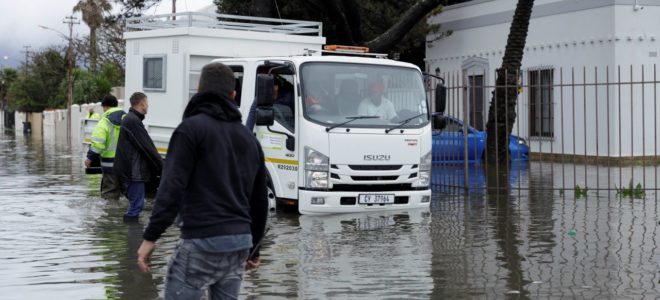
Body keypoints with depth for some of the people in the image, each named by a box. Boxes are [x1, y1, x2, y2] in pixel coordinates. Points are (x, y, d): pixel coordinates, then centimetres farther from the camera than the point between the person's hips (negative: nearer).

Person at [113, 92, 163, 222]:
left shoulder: (129, 119, 17)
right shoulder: (133, 121, -16)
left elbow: (146, 145, 20)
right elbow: (147, 147, -16)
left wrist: (159, 166, 19)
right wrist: (162, 167, -11)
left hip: (130, 171, 11)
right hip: (134, 171, -11)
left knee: (135, 203, 16)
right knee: (136, 204, -7)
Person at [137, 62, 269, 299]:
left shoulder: (192, 128, -4)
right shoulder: (249, 138, 18)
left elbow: (171, 187, -15)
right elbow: (260, 201, 21)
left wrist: (151, 237, -15)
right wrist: (254, 248, 29)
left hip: (203, 241, -7)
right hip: (240, 243, 7)